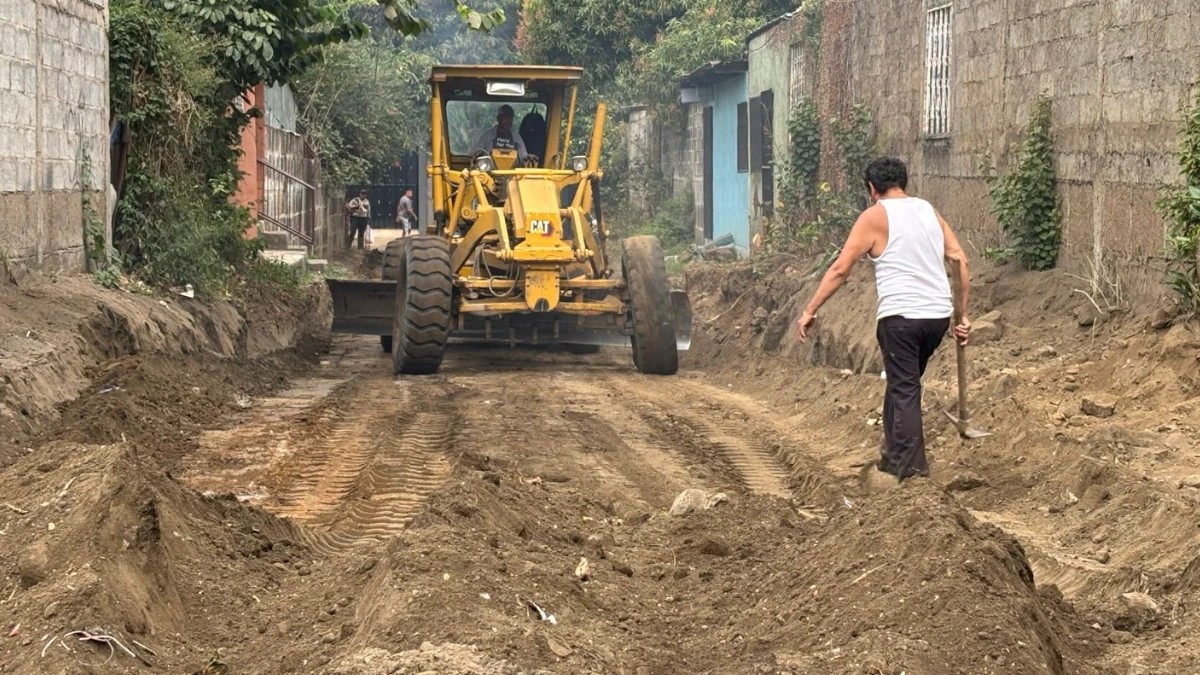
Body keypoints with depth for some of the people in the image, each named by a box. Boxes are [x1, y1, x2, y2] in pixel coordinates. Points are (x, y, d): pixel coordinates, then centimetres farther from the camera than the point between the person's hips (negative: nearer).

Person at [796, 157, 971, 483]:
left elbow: (840, 269, -5)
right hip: (938, 314, 6)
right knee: (902, 383, 20)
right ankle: (893, 458, 24)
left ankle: (910, 467, -4)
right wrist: (963, 314, 14)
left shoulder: (875, 217, -1)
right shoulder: (929, 211, 15)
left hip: (900, 316, -6)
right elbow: (961, 261, 11)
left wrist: (810, 311, -1)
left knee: (904, 389, 0)